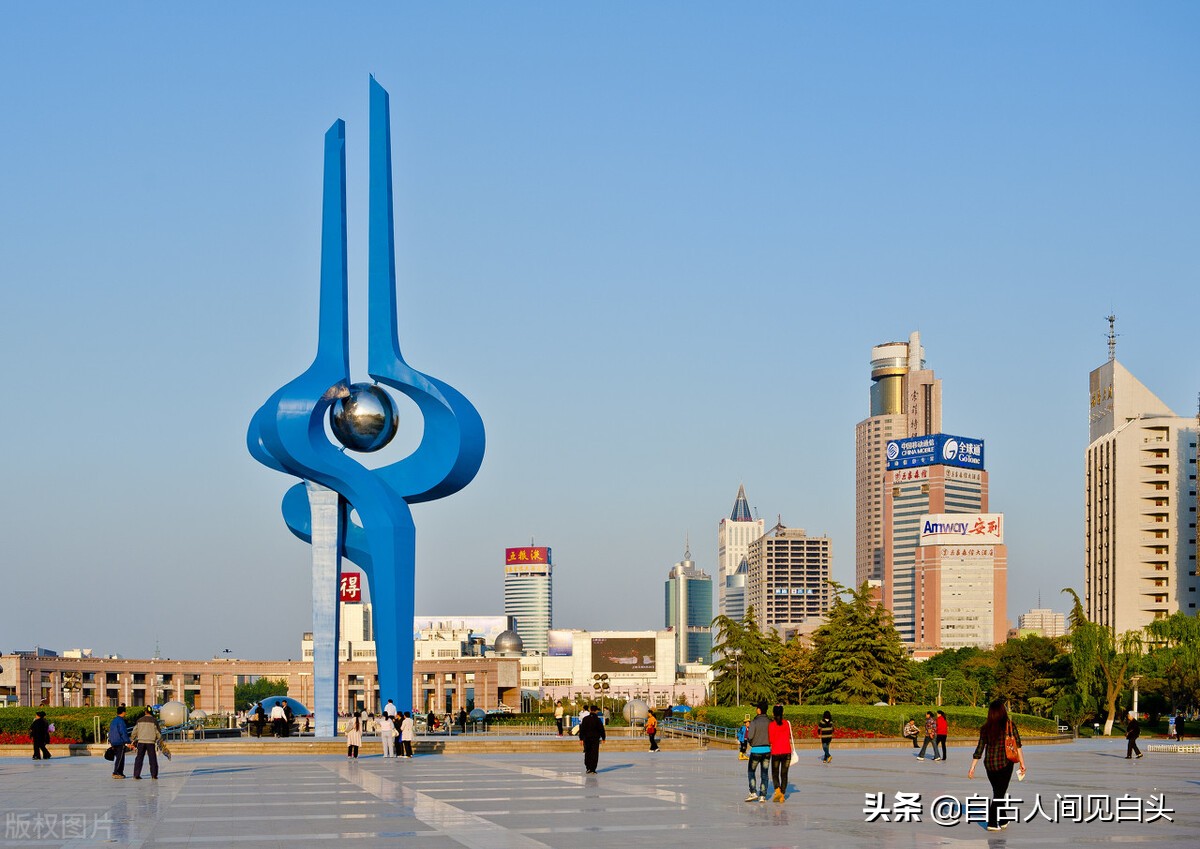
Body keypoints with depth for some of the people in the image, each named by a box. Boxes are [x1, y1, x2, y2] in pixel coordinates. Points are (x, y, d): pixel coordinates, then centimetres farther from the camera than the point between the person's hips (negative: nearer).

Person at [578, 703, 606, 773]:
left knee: (587, 753, 14)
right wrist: (603, 738, 9)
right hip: (595, 739, -2)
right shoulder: (598, 720, -7)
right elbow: (601, 729, -2)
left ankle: (588, 768, 15)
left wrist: (581, 738, 4)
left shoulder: (585, 719, 0)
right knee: (594, 754, 0)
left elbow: (582, 729, 0)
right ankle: (592, 769, -5)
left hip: (586, 738, 2)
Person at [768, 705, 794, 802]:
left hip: (776, 752, -3)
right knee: (784, 774, 9)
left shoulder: (771, 725, -9)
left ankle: (778, 790, -14)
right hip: (787, 751, 3)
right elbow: (789, 737, 9)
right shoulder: (787, 723, 2)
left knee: (775, 773, 9)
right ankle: (782, 795, 6)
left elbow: (771, 740, -7)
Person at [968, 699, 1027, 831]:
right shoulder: (1009, 725, -7)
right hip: (1004, 763, -4)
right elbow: (1018, 746, -11)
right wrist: (1022, 763, -8)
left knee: (996, 792, 17)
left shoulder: (985, 728, 1)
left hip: (989, 764, 4)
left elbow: (979, 748, 3)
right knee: (1000, 792, 3)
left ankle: (1002, 821, 26)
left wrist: (972, 767, 7)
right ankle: (992, 823, -2)